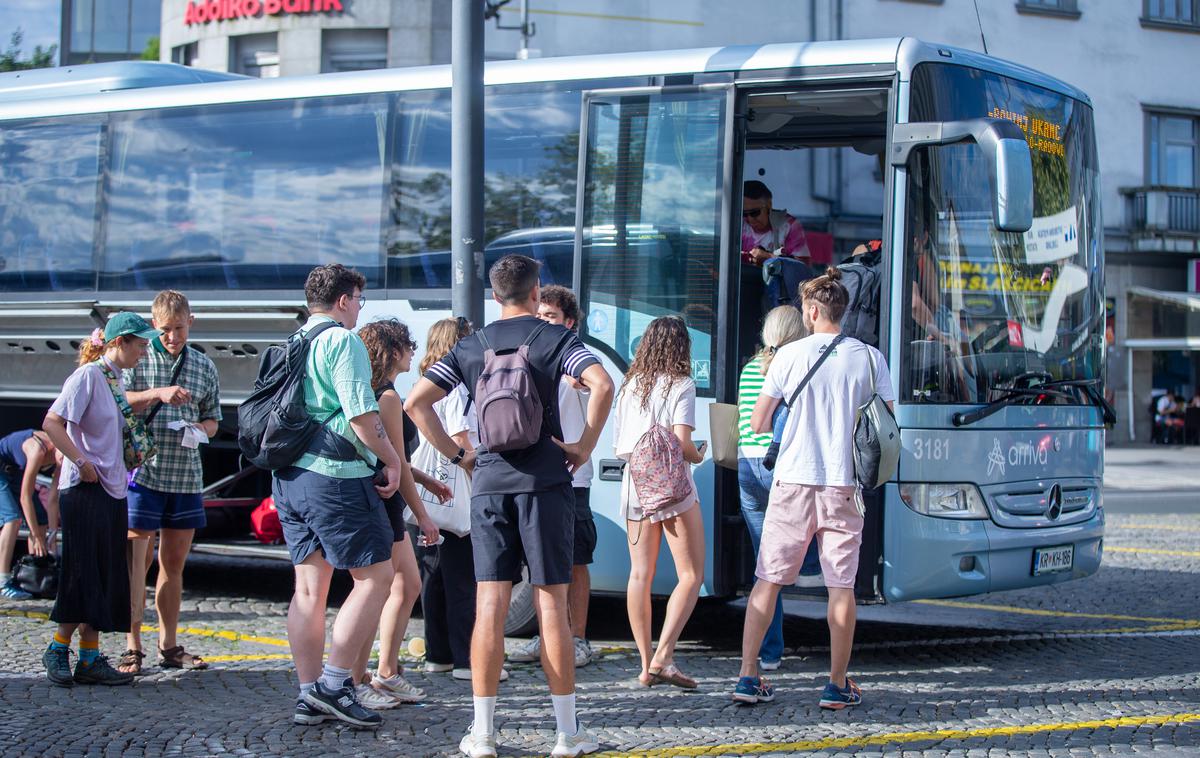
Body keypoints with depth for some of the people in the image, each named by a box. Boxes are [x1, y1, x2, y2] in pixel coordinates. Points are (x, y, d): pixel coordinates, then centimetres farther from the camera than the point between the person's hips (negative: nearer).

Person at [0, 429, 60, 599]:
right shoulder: (39, 450, -36)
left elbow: (53, 500, -11)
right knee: (14, 518, -24)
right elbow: (25, 497, -31)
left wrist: (51, 535, -15)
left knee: (41, 520, 1)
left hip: (15, 472, 8)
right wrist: (37, 537, -29)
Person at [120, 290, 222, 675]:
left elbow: (212, 419, 18)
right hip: (142, 471, -4)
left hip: (186, 475, 4)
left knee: (174, 562, 10)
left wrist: (199, 430, -4)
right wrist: (157, 394, -23)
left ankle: (169, 646, 17)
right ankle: (132, 647, -1)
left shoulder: (204, 366, 12)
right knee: (137, 560, -5)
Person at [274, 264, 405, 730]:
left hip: (289, 477, 9)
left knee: (309, 587, 9)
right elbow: (362, 414, -16)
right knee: (375, 577, -2)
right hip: (337, 476, -9)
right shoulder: (342, 341, -9)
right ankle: (334, 682, -7)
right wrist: (391, 459, -4)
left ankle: (309, 697, 10)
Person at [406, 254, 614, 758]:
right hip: (545, 481, -2)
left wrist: (455, 454, 9)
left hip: (489, 484, 2)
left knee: (489, 604, 2)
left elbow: (416, 402, 4)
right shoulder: (554, 338, 1)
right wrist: (585, 446, -7)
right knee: (551, 604, 1)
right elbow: (602, 384, -16)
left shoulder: (471, 346, 10)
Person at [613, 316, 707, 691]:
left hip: (634, 483, 6)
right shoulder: (680, 385, -7)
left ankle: (647, 664, 8)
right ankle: (663, 657, -13)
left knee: (640, 574, 8)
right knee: (691, 575, 0)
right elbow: (682, 444, -15)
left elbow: (618, 445, 11)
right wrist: (699, 456, 5)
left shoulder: (630, 386, 9)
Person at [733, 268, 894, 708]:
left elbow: (757, 423, 1)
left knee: (769, 580, 6)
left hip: (793, 480, 0)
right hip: (844, 483, 1)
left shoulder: (790, 355, -1)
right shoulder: (870, 358, 2)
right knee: (841, 584, 5)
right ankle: (838, 685, 7)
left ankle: (748, 676, 5)